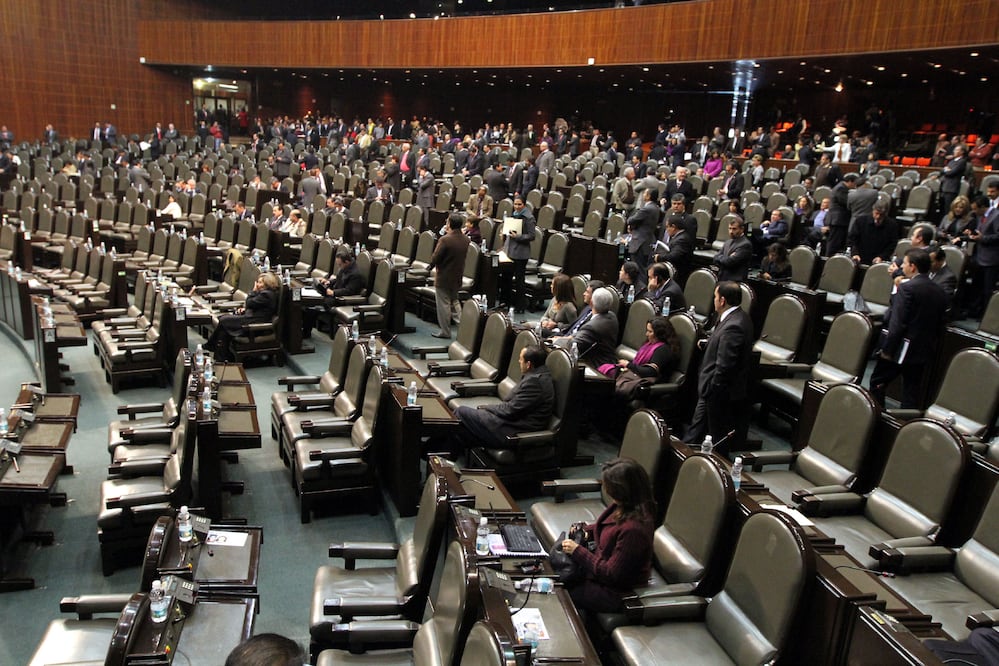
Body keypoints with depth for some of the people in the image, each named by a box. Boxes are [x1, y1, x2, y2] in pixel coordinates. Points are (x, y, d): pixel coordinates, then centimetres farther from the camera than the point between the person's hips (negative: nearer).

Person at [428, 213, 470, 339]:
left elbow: (434, 259, -19)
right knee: (454, 302, 23)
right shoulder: (465, 239, -2)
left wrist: (432, 265, 1)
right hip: (457, 277, 6)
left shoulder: (445, 240, -23)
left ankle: (445, 332, 14)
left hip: (444, 278, -6)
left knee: (443, 305, 6)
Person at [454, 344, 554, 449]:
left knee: (461, 412, -4)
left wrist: (485, 407, -4)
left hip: (513, 432, -11)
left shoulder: (534, 381, -22)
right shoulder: (540, 375, 10)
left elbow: (511, 410, -20)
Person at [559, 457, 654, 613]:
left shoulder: (633, 529, -35)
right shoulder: (622, 507, -8)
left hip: (614, 594, -9)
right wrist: (586, 530, 0)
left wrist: (578, 551, -20)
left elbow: (611, 573, -26)